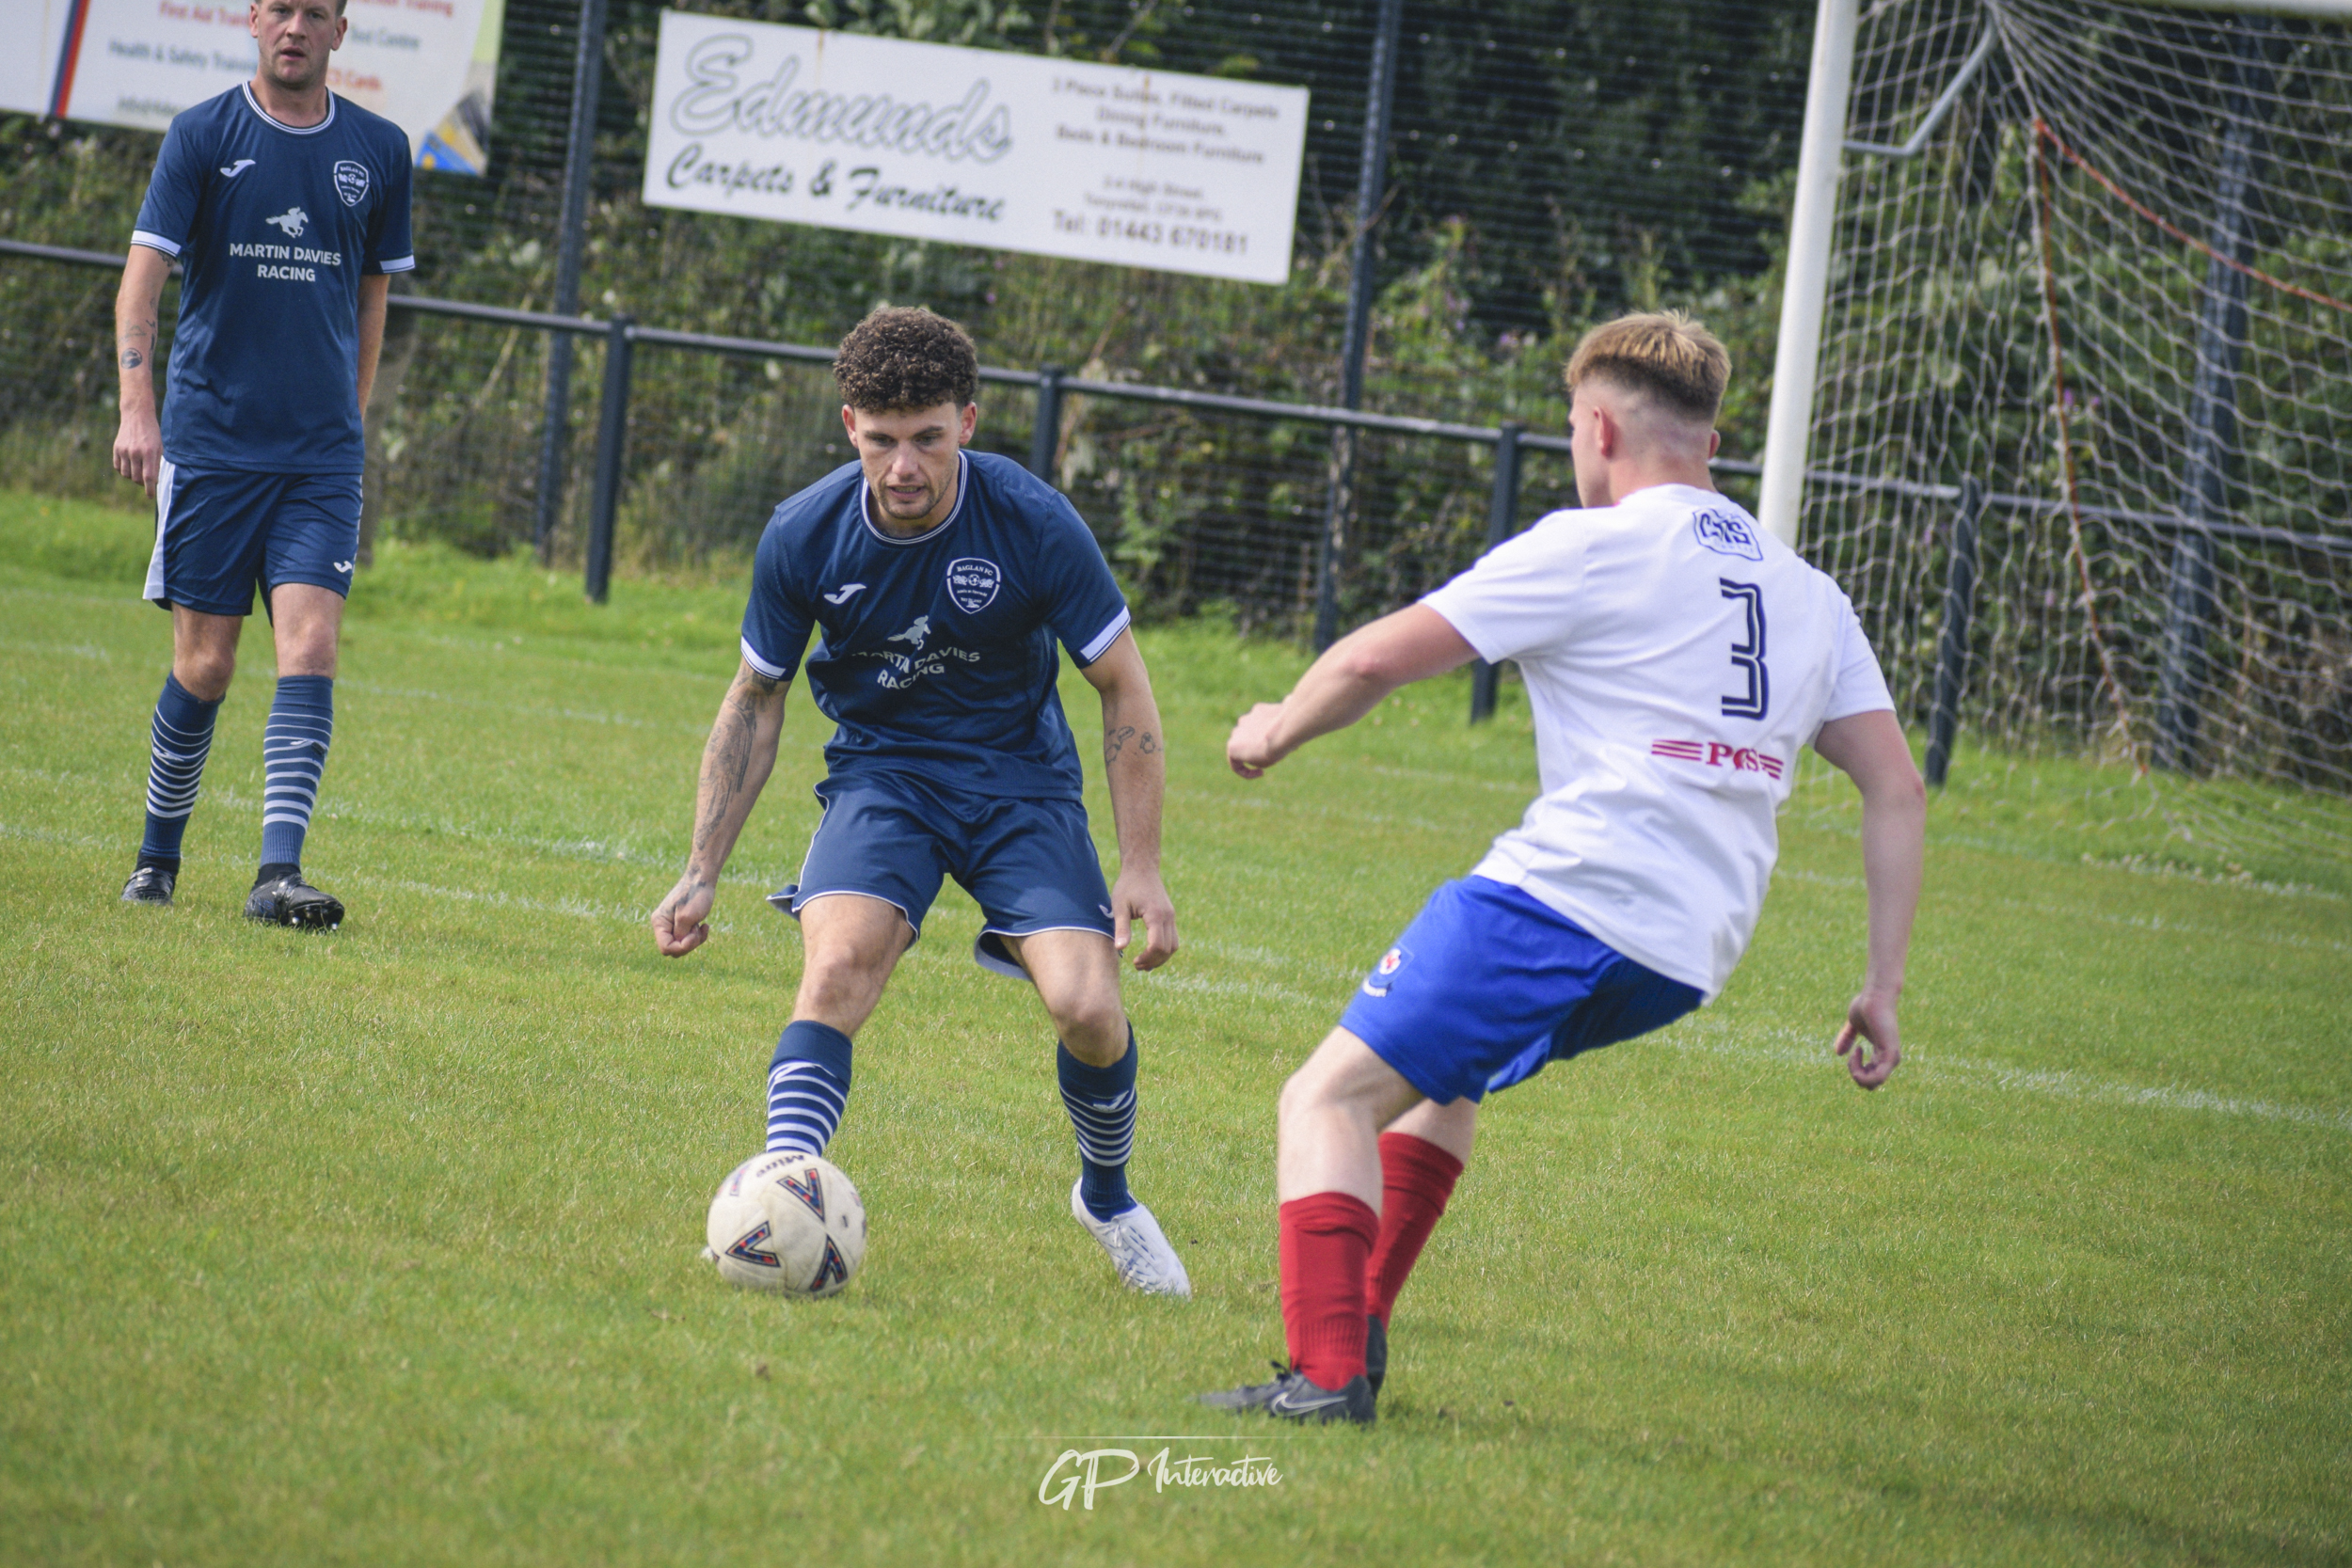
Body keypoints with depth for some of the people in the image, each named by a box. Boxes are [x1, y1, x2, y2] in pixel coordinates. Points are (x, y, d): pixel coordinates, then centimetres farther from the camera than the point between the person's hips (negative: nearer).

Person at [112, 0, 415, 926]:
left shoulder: (379, 152, 7)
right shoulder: (201, 137, -2)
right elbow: (144, 274, -8)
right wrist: (137, 408, -20)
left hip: (321, 455, 2)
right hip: (209, 442, -2)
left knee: (309, 650, -13)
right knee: (203, 666, 1)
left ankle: (278, 872, -18)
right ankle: (157, 860, 20)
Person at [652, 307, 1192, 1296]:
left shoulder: (1035, 527, -18)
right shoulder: (804, 536, -12)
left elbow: (1125, 693, -6)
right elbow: (754, 701, 4)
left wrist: (1141, 869, -10)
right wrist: (701, 875, 2)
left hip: (1021, 778, -1)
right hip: (880, 774, 1)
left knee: (1086, 1007, -17)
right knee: (837, 965, -28)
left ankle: (1106, 1195, 13)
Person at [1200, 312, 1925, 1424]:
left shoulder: (1591, 549, -1)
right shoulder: (1807, 594, 19)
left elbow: (1379, 659, -3)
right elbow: (1897, 792, 15)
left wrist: (1274, 734, 16)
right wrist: (1883, 985, 16)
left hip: (1566, 894, -8)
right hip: (1689, 961, 8)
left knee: (1333, 1097, -4)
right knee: (1442, 1069, 30)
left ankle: (1327, 1372, -22)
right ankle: (1359, 1327, 25)